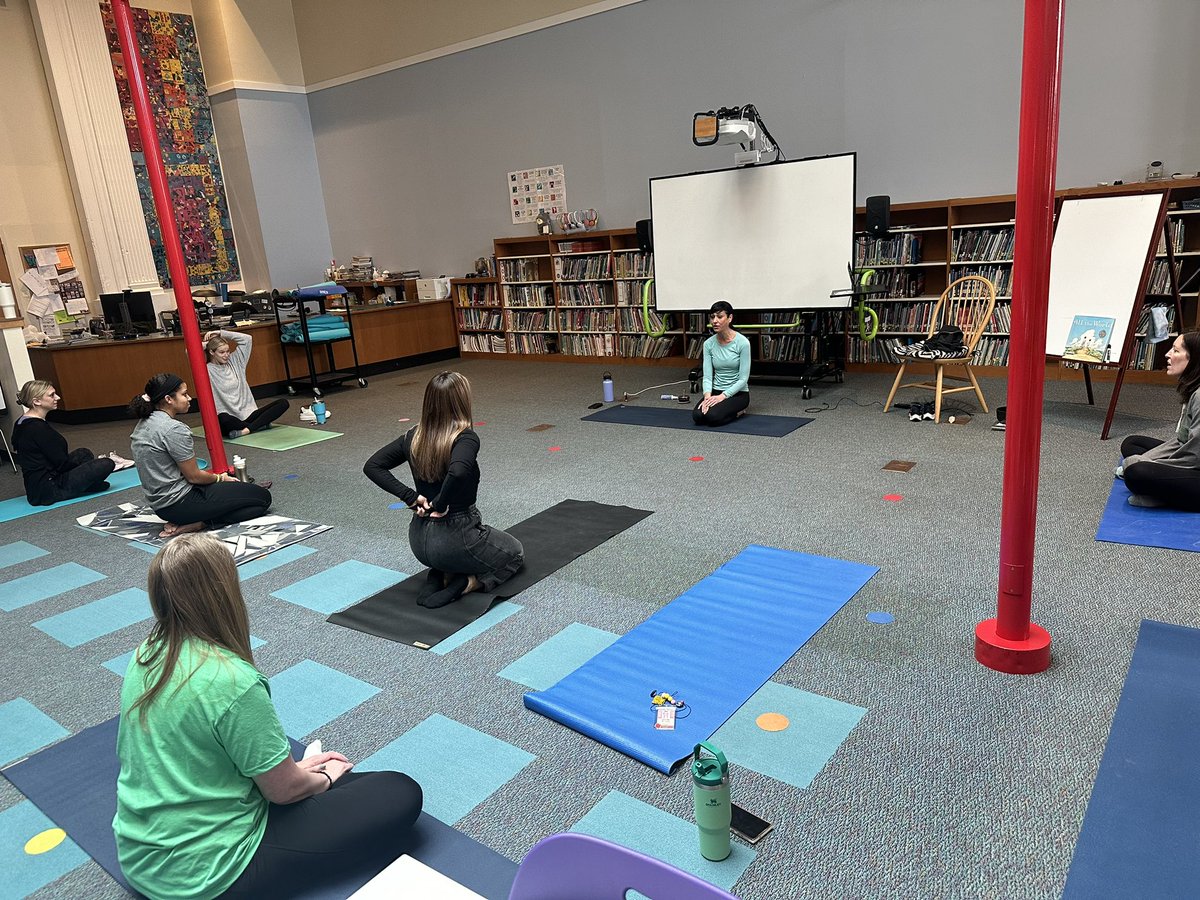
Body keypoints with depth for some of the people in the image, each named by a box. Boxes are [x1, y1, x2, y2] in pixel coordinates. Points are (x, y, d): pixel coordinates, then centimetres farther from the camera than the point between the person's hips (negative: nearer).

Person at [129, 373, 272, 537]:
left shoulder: (143, 424, 8)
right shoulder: (174, 429, -22)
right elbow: (194, 476, -17)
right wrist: (220, 478, 4)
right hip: (179, 504, -10)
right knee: (262, 498, -9)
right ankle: (200, 523, -12)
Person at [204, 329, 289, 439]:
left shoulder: (233, 361, 13)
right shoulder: (208, 370, -2)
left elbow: (247, 339, 10)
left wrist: (221, 333, 6)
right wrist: (205, 344, 0)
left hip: (248, 414, 5)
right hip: (230, 418, -5)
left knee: (283, 403, -13)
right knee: (223, 419, -43)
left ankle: (246, 430, -26)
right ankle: (260, 425, -18)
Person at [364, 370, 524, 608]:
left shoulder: (414, 437, -2)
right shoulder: (465, 438, -21)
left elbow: (372, 467, 1)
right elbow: (458, 471, -41)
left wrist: (412, 497, -4)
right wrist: (441, 505, -24)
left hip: (419, 540, 6)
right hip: (455, 540, -6)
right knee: (515, 553, 23)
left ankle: (436, 580, 10)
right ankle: (465, 583, -2)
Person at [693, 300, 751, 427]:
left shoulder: (742, 342, -16)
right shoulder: (708, 343, -1)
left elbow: (743, 378, -17)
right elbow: (707, 376, -5)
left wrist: (722, 397, -25)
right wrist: (708, 396, -24)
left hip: (738, 393, -5)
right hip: (716, 391, 5)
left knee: (713, 416, -32)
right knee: (698, 416, -24)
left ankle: (737, 411, 1)